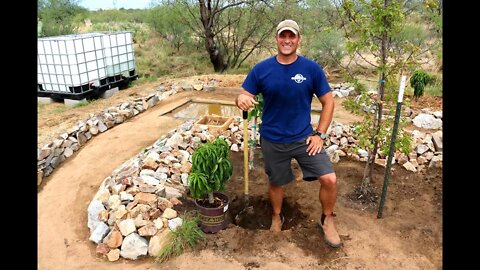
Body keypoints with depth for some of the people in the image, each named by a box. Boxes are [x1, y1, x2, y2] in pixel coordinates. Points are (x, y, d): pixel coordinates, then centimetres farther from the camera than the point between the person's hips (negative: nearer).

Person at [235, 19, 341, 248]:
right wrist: (241, 99, -28)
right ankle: (277, 217, 46)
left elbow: (328, 102, 0)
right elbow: (244, 96, -2)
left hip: (304, 137, 0)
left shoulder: (311, 68, -7)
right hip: (272, 140, 0)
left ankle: (327, 220, 21)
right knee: (276, 183, 16)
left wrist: (320, 134, -6)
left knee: (330, 179, -9)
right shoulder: (261, 69, -6)